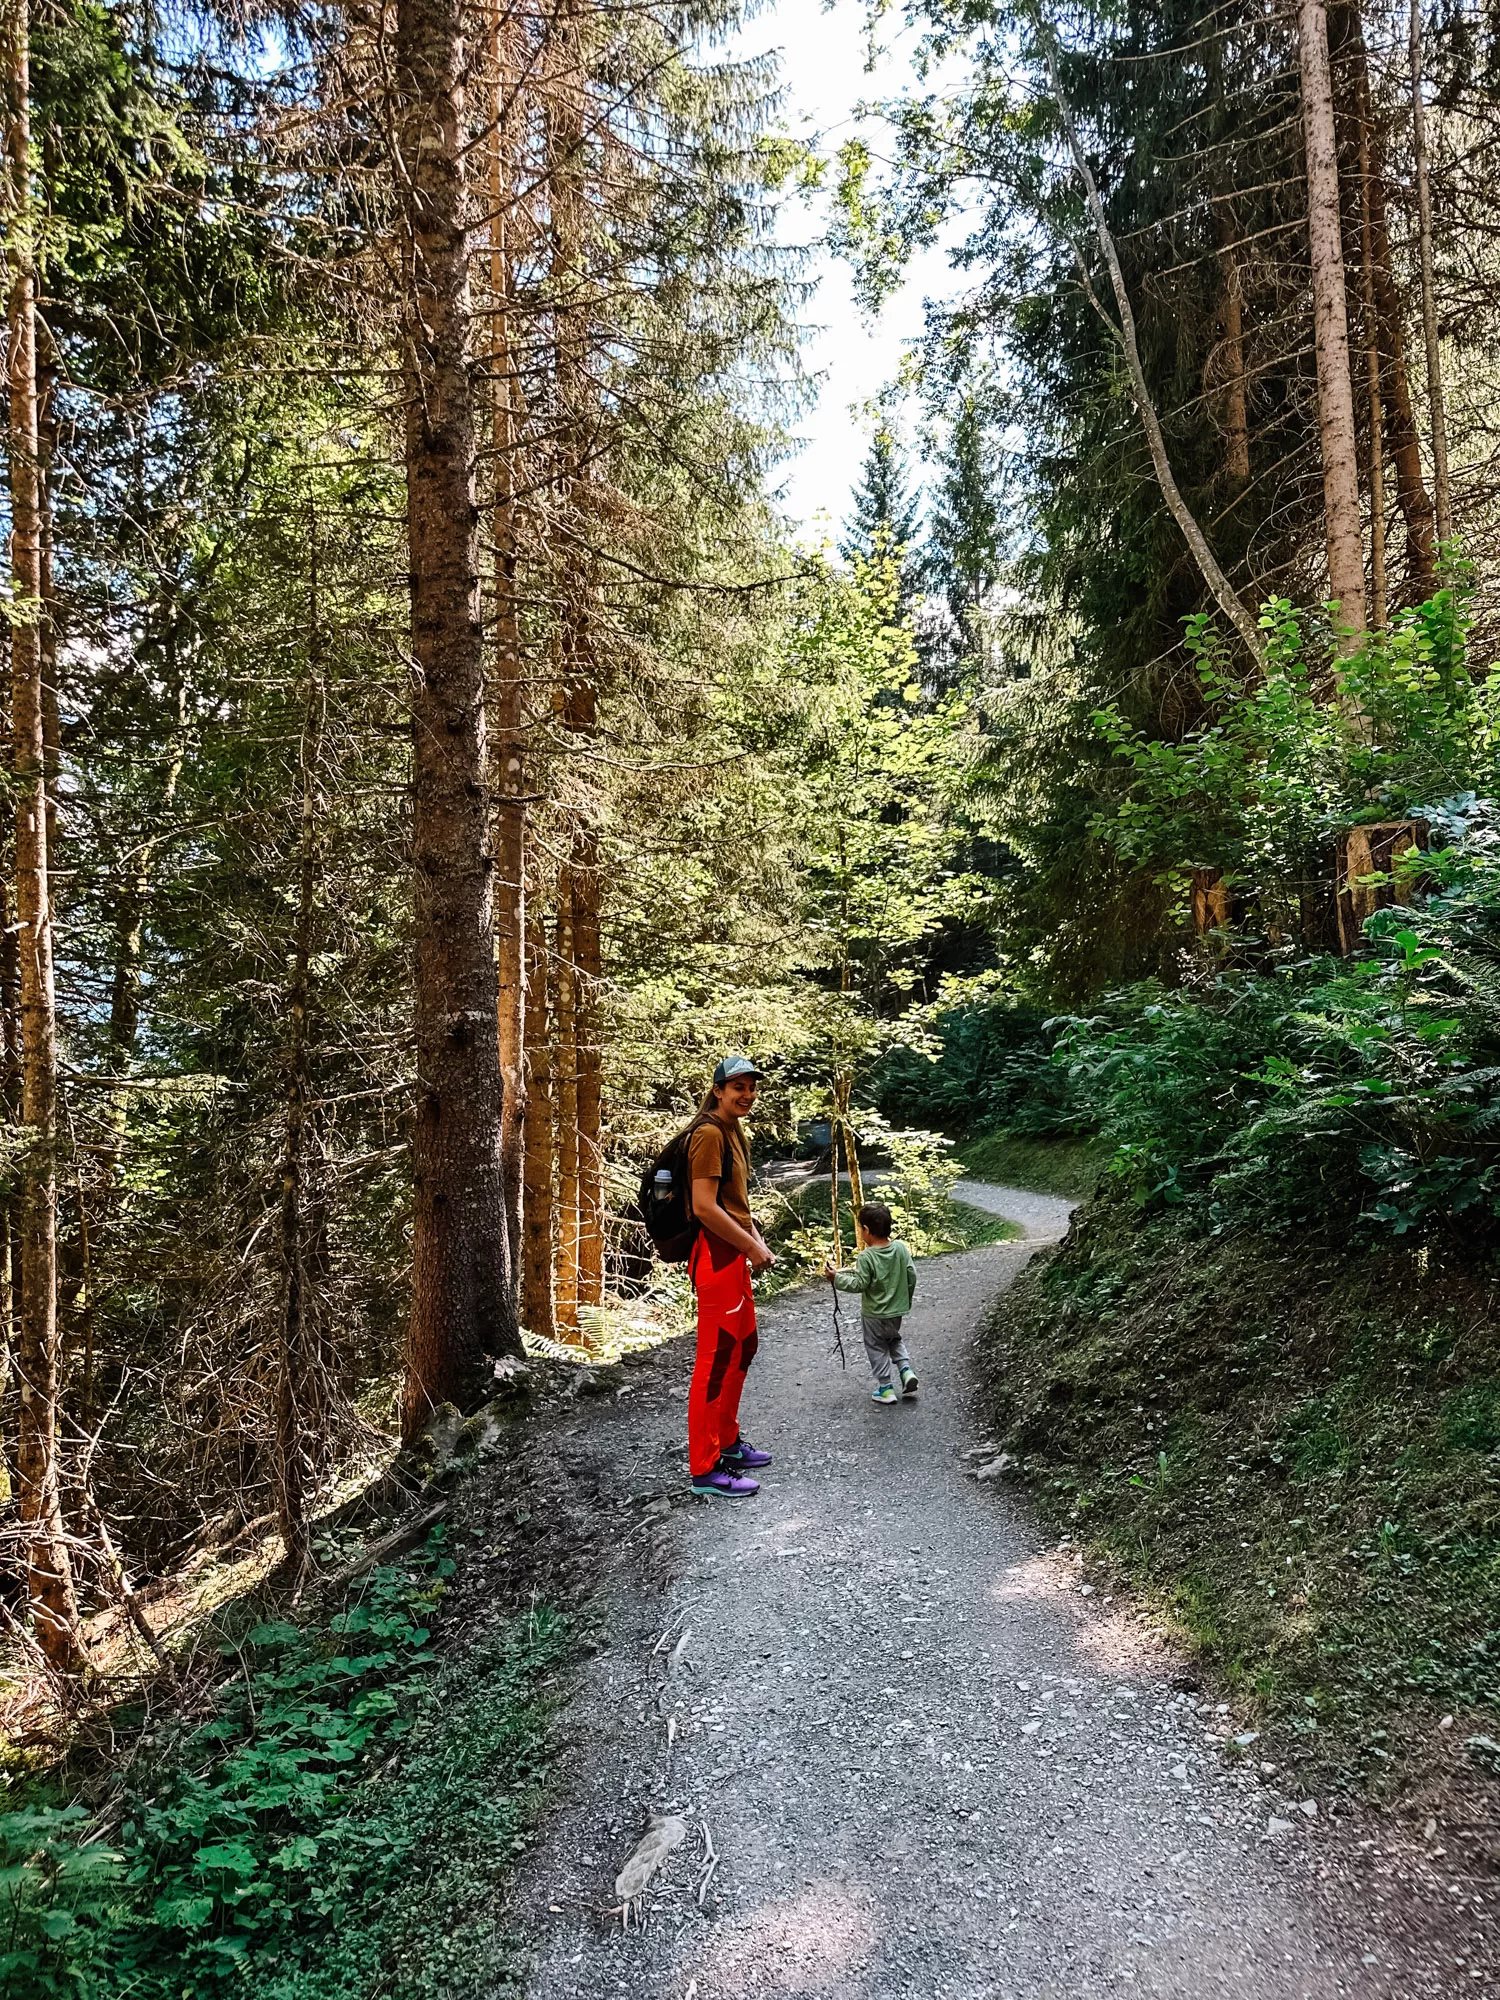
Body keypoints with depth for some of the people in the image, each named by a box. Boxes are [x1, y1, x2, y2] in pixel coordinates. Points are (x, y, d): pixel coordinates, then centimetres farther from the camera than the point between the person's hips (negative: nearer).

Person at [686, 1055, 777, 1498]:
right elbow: (705, 1207, -22)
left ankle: (727, 1442, 33)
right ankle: (706, 1469, 1)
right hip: (716, 1257, -11)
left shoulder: (733, 1132, 16)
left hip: (734, 1256, 11)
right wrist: (753, 1247, -15)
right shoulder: (708, 1134, -16)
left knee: (743, 1347, 19)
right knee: (717, 1358, -6)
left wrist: (755, 1237, 10)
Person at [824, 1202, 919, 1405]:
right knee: (895, 1339, 29)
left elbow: (859, 1284, -21)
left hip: (874, 1315, -5)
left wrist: (836, 1278, -13)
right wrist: (906, 1300, 13)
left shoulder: (866, 1257, -23)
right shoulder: (901, 1248, -7)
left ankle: (885, 1388, 16)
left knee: (877, 1348, 12)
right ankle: (906, 1370, 12)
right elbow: (911, 1276, -1)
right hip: (897, 1311, 5)